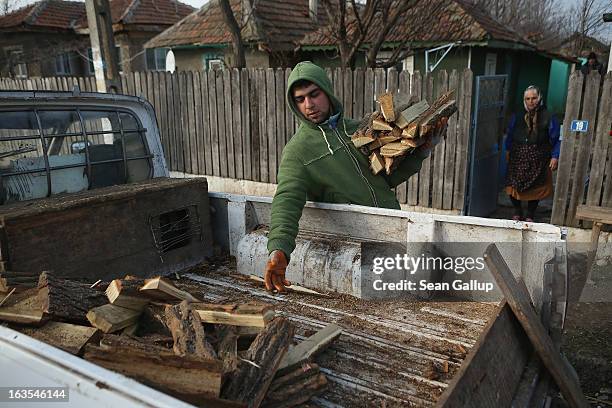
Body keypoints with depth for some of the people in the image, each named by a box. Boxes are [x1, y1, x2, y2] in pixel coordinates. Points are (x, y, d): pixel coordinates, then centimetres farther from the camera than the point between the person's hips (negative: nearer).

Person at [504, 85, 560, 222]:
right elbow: (509, 134, 14)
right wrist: (508, 151, 13)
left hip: (538, 161, -2)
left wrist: (555, 157, -11)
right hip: (517, 158, 2)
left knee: (535, 189, 7)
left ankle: (530, 216, 24)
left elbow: (556, 140, -4)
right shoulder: (517, 116, 3)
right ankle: (517, 212, 26)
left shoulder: (548, 118, -6)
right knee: (514, 186, 3)